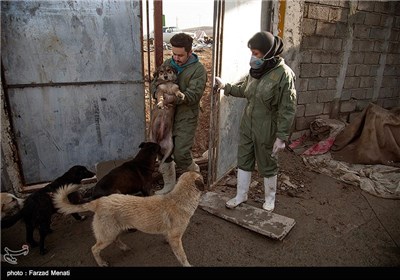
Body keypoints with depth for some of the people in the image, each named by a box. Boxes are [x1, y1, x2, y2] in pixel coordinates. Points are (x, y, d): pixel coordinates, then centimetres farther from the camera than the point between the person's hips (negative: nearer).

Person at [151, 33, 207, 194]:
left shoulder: (198, 69, -9)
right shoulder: (168, 63, 7)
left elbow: (193, 95, -19)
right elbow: (154, 83, 8)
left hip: (186, 118, -5)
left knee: (181, 155, -6)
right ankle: (169, 184, 28)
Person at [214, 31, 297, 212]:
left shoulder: (283, 74, -19)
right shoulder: (256, 70, 0)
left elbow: (287, 109, -18)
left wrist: (282, 136, -18)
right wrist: (225, 86, 7)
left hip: (266, 131, -6)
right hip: (247, 126, 6)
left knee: (267, 166, 13)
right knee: (243, 161, 16)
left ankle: (270, 199, 36)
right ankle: (241, 195, 35)